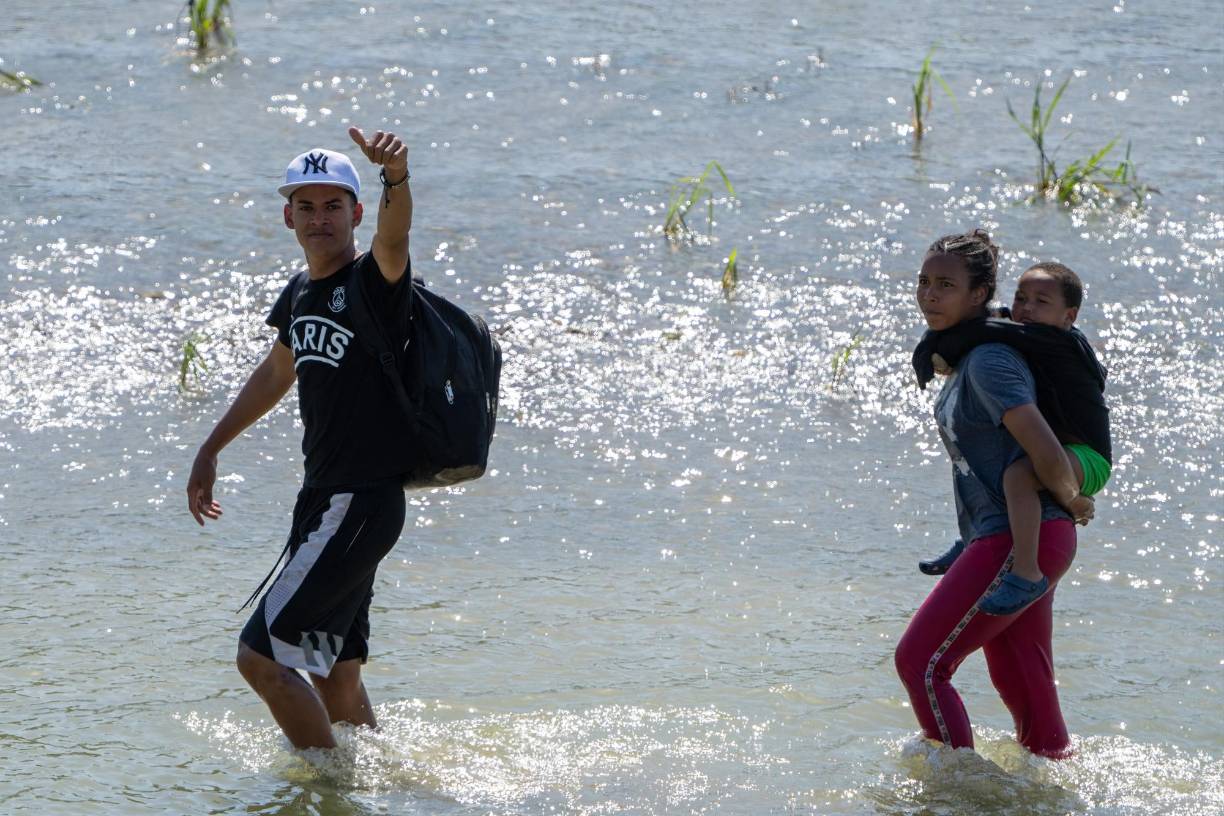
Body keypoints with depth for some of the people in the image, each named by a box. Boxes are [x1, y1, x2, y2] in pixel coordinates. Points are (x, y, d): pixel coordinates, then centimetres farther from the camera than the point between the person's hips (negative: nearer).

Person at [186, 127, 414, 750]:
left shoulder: (373, 280, -13)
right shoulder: (300, 293, 11)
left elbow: (392, 240, -38)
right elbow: (277, 372, 29)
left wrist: (397, 179, -59)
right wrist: (210, 450, 35)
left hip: (363, 504, -9)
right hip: (322, 499, 9)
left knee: (261, 654, -9)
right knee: (333, 670, 15)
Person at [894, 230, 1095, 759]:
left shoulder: (989, 362, -19)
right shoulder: (963, 357, 11)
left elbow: (1046, 453, -27)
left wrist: (1071, 502, -9)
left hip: (1020, 541, -10)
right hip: (1000, 540, 10)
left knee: (919, 661, -5)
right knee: (1018, 681, 16)